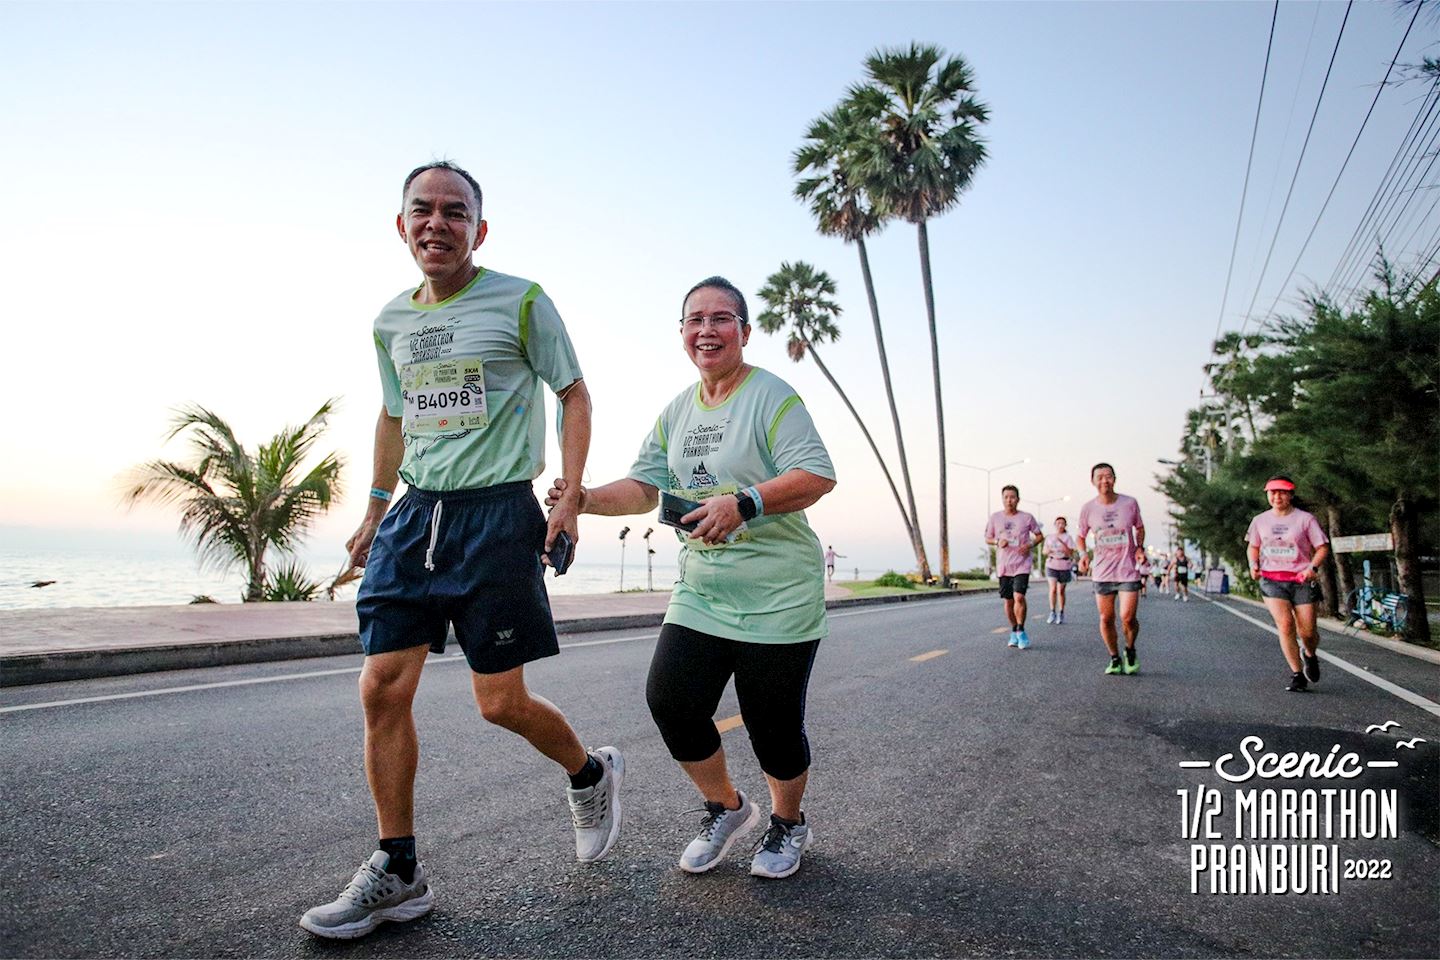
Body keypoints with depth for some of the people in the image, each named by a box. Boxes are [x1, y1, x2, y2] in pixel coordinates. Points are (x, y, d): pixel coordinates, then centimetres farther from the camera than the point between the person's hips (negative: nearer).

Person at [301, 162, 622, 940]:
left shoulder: (521, 301, -3)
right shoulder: (391, 320, 13)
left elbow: (573, 393, -1)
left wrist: (570, 498, -10)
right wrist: (376, 510, 21)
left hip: (497, 512, -5)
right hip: (414, 514, 6)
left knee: (501, 703, -2)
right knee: (383, 688, 0)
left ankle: (591, 773, 30)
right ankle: (397, 875, 17)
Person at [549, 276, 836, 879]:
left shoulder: (772, 396, -10)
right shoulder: (676, 412, 12)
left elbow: (818, 475, -19)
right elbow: (645, 485, 10)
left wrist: (744, 503, -32)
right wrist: (589, 499, -8)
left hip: (778, 594, -6)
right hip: (700, 590, 6)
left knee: (772, 720, 1)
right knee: (670, 698, -4)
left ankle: (788, 823, 33)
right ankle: (727, 808, 24)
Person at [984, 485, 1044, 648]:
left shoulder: (1027, 517, -1)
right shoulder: (995, 517, 3)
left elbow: (1040, 536, 10)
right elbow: (987, 538, 12)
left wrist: (1030, 545, -9)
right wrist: (997, 542, -9)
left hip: (1021, 564, -2)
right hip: (1003, 566, 3)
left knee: (1019, 596, -17)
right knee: (1008, 600, 8)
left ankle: (1021, 631, 0)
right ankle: (1014, 631, 25)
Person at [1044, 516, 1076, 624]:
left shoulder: (1068, 537, 1)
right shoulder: (1049, 537, 10)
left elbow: (1071, 553, -10)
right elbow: (1044, 551, 16)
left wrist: (1061, 542, -20)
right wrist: (1048, 551, -8)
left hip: (1064, 566, -1)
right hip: (1051, 565, 1)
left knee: (1061, 591, 6)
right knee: (1053, 589, -14)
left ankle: (1061, 614, 18)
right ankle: (1052, 613, -10)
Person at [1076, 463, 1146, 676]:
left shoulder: (1130, 503, -5)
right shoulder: (1088, 509, -4)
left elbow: (1139, 528, 13)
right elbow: (1080, 536, 11)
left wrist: (1140, 547, -4)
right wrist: (1083, 554, -8)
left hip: (1128, 570, -1)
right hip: (1102, 572, 1)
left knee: (1128, 618, -9)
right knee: (1106, 619, 4)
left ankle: (1130, 651, 21)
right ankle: (1115, 658, 24)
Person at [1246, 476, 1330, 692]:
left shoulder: (1305, 519, -1)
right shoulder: (1260, 521, 8)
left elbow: (1323, 547, 1)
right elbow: (1252, 546, 22)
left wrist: (1313, 567, -16)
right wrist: (1254, 564, 3)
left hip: (1301, 580, -1)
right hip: (1271, 580, 1)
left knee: (1307, 632, -1)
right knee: (1285, 624, -15)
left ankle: (1309, 655, 36)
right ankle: (1297, 675, -5)